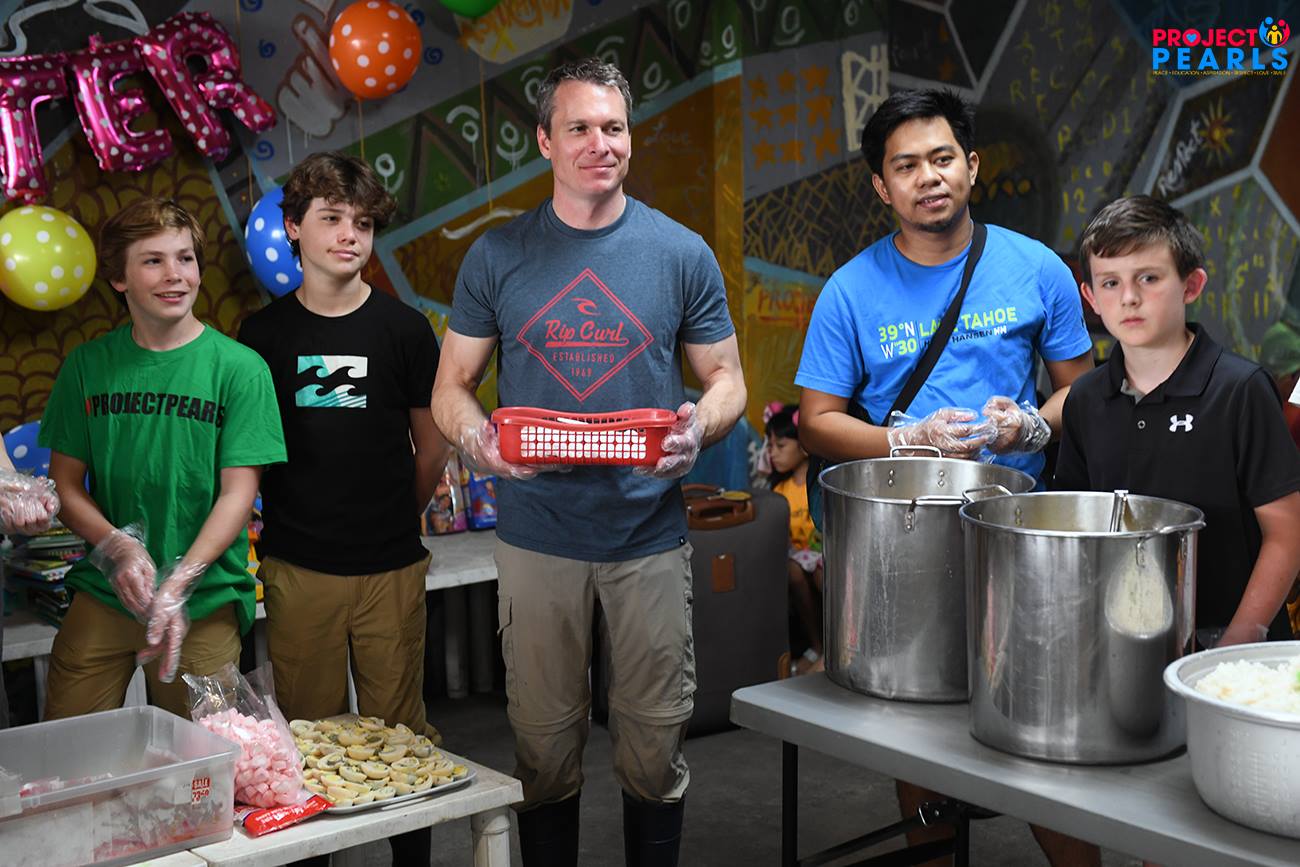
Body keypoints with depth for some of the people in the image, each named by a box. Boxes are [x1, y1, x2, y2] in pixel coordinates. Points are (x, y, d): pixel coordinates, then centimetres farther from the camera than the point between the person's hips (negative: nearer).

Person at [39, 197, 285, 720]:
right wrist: (116, 546, -13)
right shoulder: (86, 365, 4)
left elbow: (238, 493, -7)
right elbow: (65, 484, 6)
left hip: (205, 603, -2)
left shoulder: (240, 368, -4)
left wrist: (180, 582, -20)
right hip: (102, 595, 2)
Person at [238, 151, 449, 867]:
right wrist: (288, 521, 8)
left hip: (390, 567, 0)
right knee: (307, 734, 7)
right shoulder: (262, 333, 3)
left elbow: (431, 445, 10)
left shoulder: (404, 329, 2)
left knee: (398, 729, 7)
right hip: (297, 567, 0)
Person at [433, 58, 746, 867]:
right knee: (544, 742, 10)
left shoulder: (682, 253, 2)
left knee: (656, 740, 10)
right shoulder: (498, 257, 2)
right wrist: (477, 435, -16)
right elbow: (452, 386, 7)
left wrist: (698, 428, -15)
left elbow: (726, 377, 7)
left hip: (650, 533, 0)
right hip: (536, 534, 0)